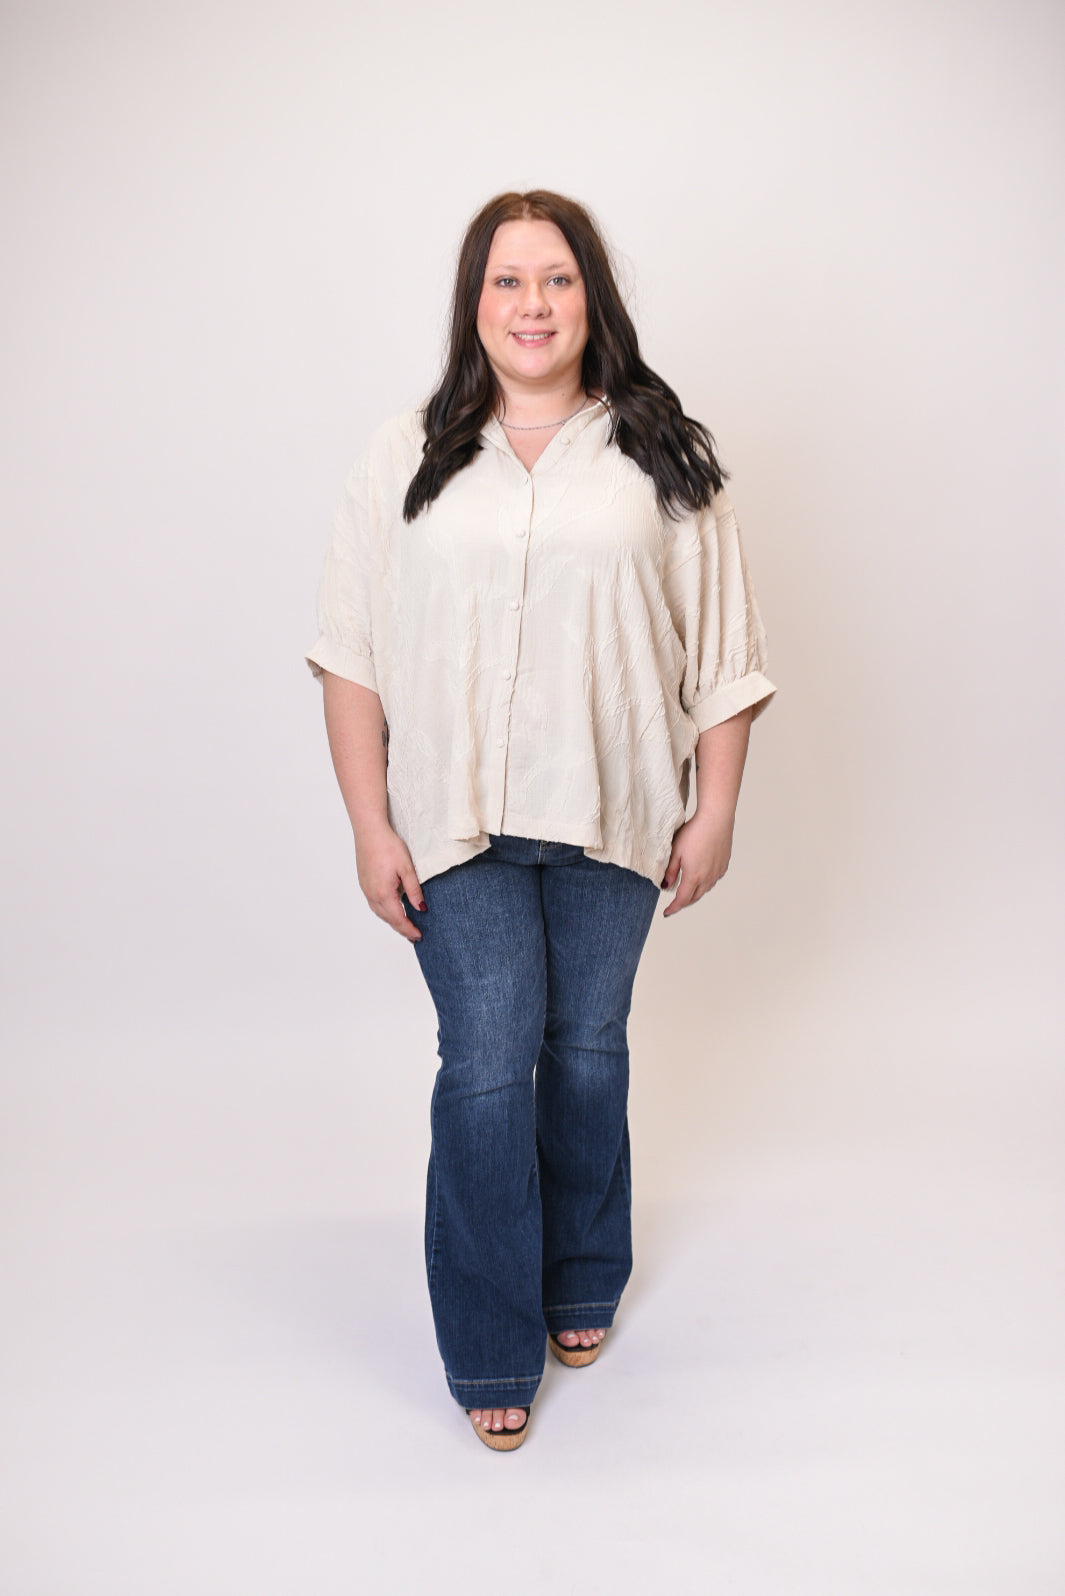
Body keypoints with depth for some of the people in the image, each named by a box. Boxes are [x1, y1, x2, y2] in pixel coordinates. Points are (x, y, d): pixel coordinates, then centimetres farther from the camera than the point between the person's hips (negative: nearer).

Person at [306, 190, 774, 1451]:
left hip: (613, 818, 1)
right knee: (486, 1065, -3)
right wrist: (370, 826, -4)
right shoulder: (407, 459, 1)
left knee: (589, 1049, 14)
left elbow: (722, 651, 3)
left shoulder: (664, 457, 1)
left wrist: (715, 813, 0)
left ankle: (582, 1288, 36)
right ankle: (491, 1351, 14)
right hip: (459, 822, -1)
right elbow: (354, 655, 0)